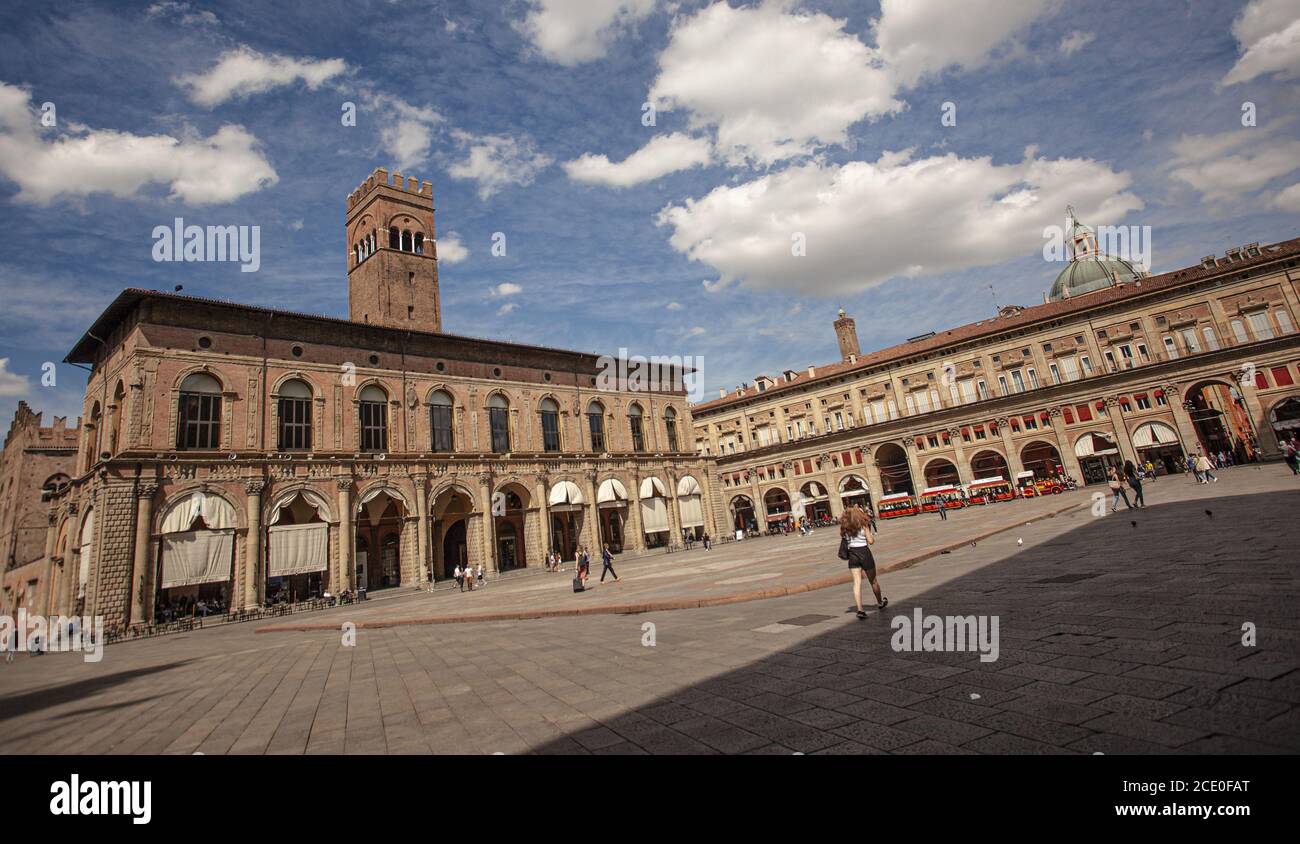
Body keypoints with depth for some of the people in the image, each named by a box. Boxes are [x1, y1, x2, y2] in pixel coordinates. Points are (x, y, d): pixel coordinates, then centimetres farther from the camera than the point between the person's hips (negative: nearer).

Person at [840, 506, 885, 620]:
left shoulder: (845, 527, 4)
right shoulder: (863, 525, -8)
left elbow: (844, 540, 2)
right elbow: (871, 541, -9)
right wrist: (873, 535, 9)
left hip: (852, 554, 3)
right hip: (864, 553, -3)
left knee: (857, 582, 0)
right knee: (873, 581, 17)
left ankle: (860, 609, -10)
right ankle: (880, 602, 39)